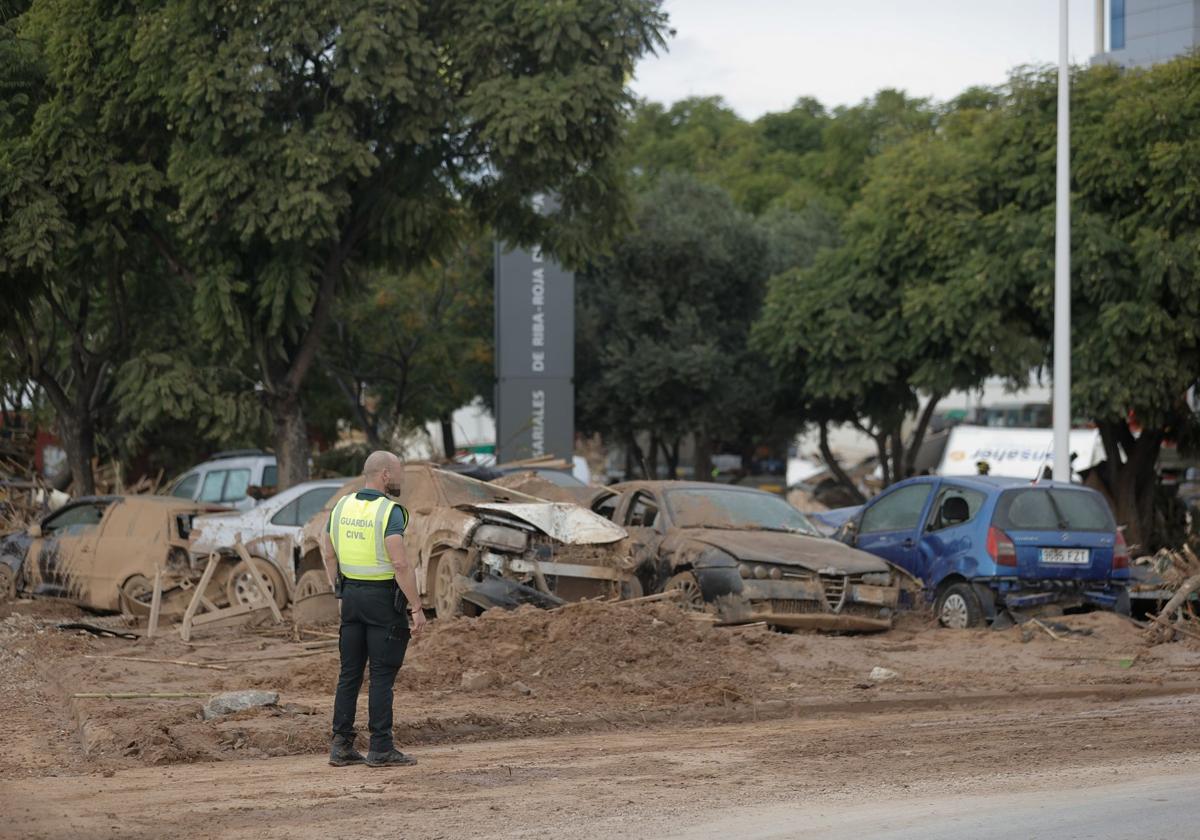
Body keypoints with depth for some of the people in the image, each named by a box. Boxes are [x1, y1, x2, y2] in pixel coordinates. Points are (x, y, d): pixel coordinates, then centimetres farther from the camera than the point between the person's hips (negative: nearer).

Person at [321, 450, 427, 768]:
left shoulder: (342, 506, 6)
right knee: (382, 675, -2)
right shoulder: (390, 512, -16)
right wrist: (417, 607, -17)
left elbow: (328, 554, 13)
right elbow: (401, 564, -21)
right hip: (383, 598, -6)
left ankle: (341, 746, 10)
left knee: (349, 673, 10)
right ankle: (380, 748, -1)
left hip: (351, 595, 6)